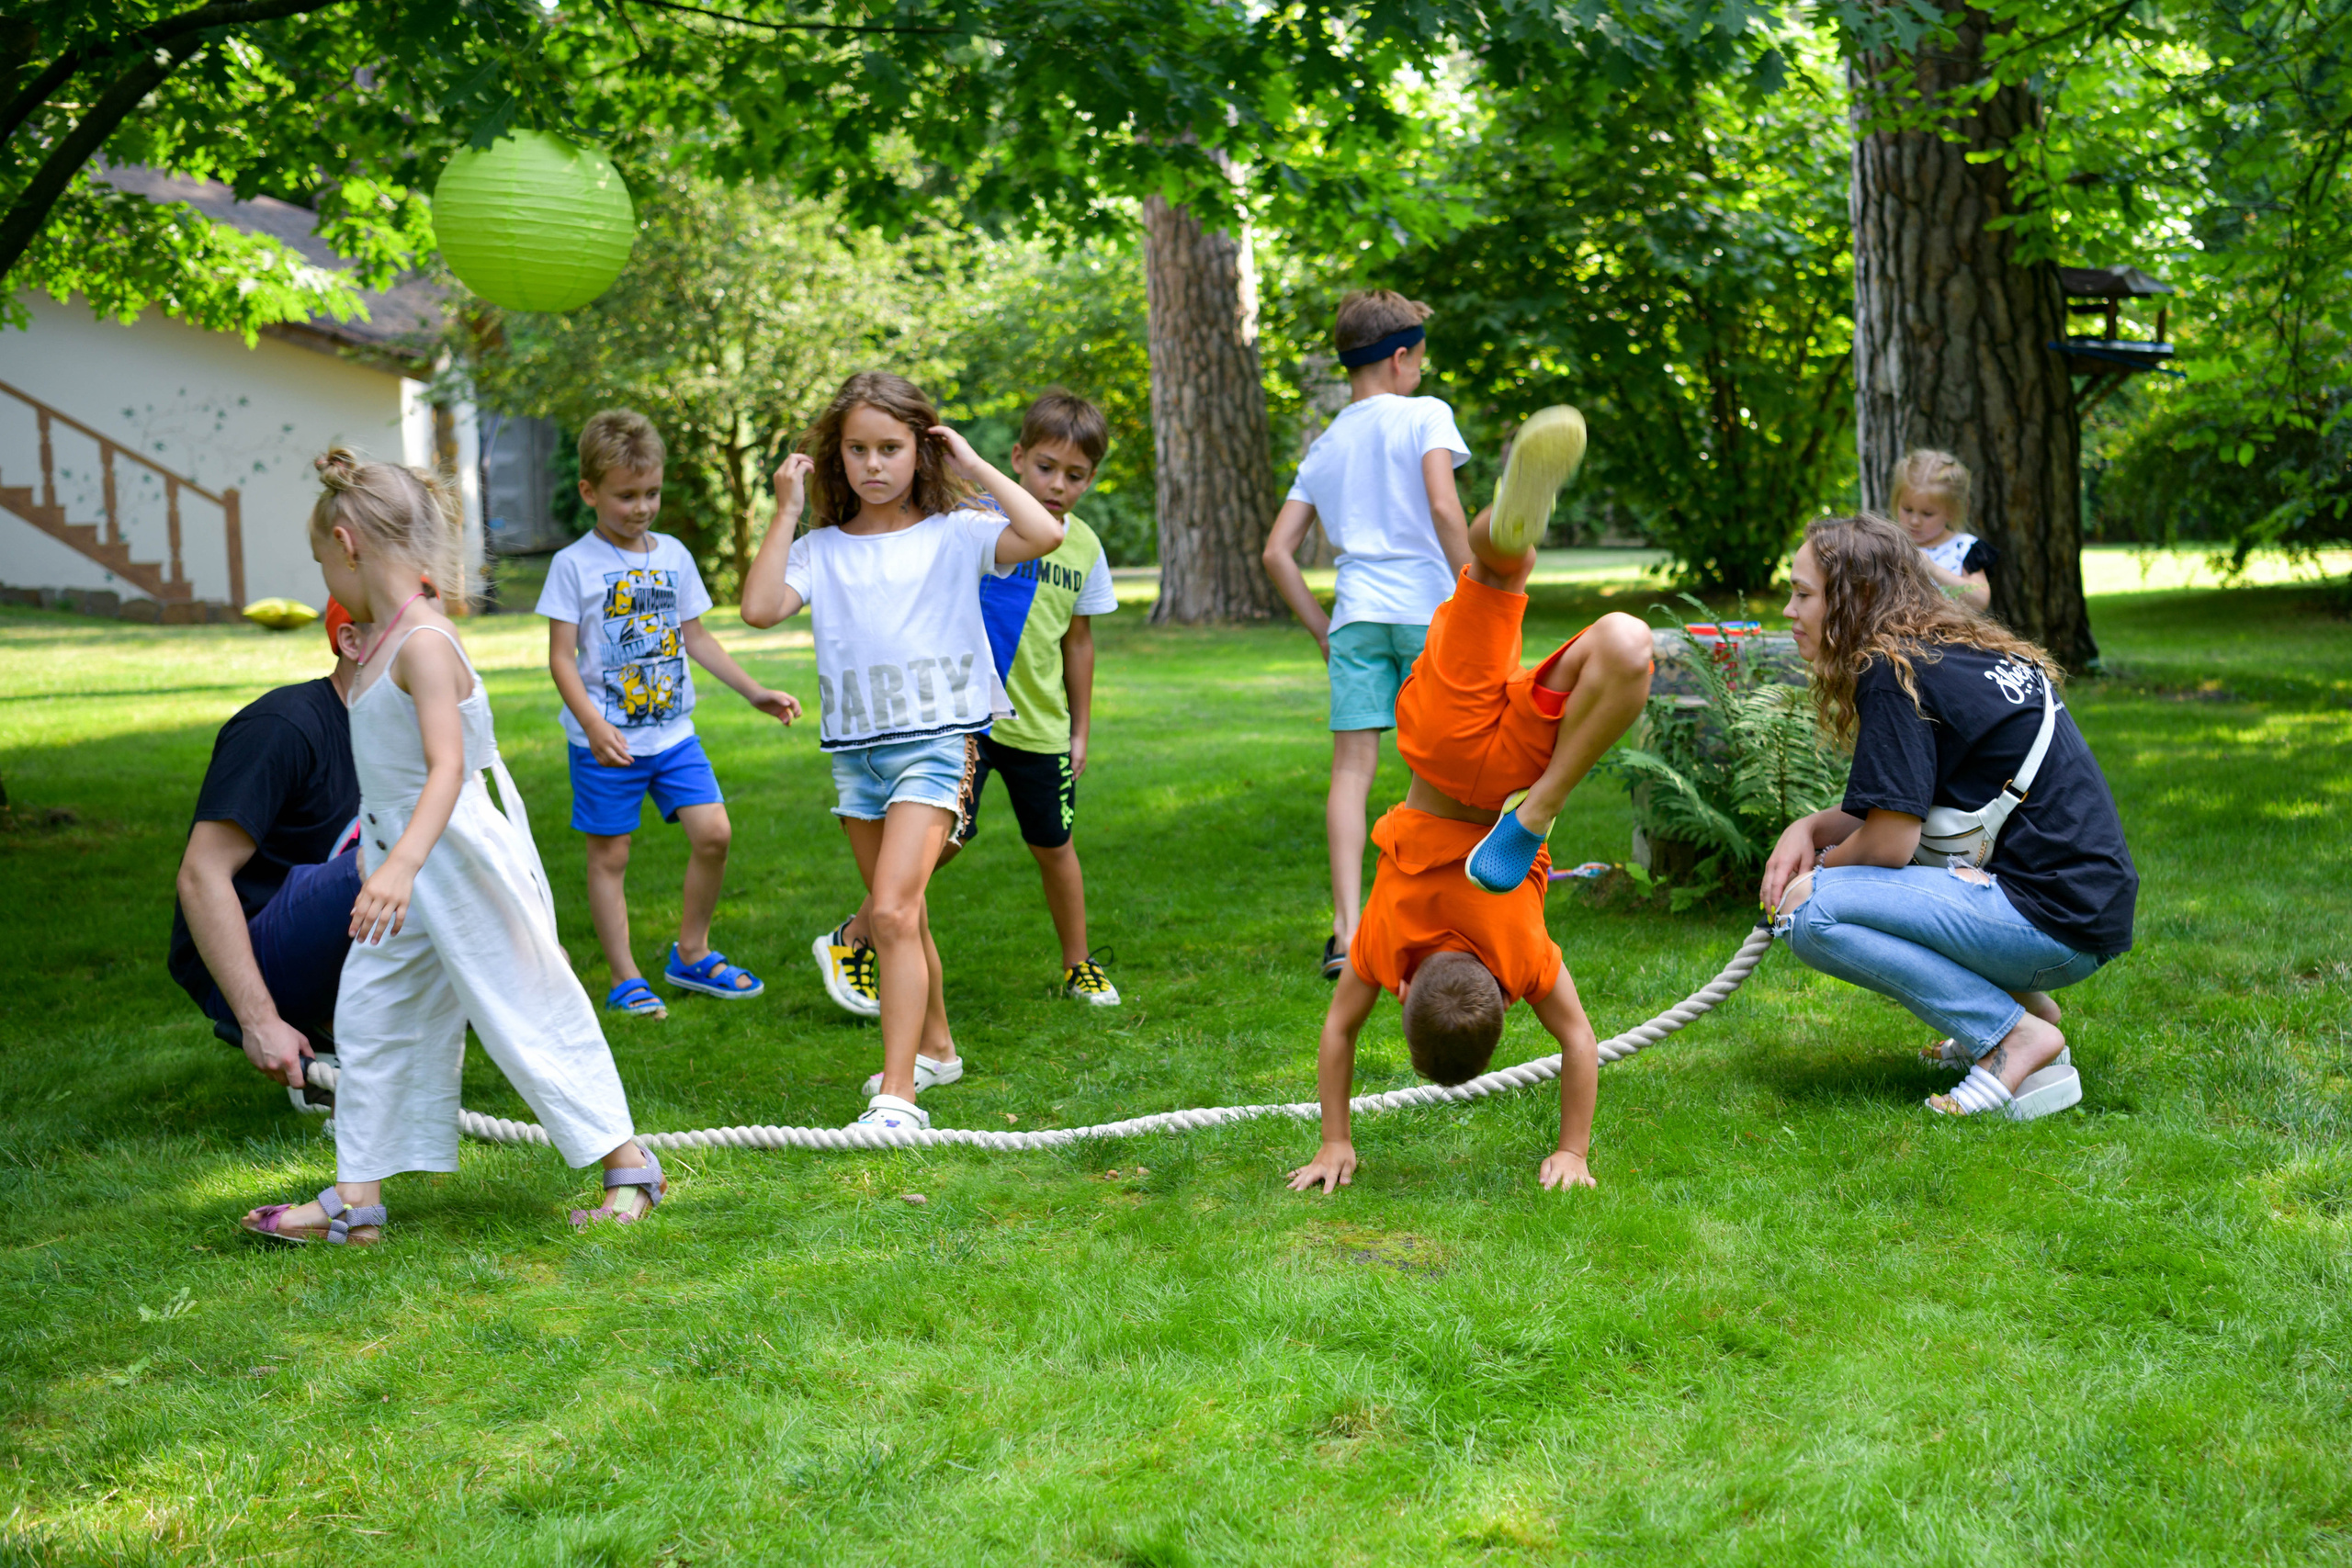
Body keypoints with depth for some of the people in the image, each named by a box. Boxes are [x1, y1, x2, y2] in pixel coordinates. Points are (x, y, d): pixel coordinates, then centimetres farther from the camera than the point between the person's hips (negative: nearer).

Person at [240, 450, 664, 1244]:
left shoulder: (424, 643, -21)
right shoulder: (384, 639, 8)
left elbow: (447, 768, -31)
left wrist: (402, 865, -41)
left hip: (453, 861, -10)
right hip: (402, 860, 10)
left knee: (525, 1015, -1)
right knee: (370, 1016, 11)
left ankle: (629, 1165, 12)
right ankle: (357, 1197, 19)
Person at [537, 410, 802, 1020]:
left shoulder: (673, 555, 8)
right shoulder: (574, 564, -7)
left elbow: (697, 638, 16)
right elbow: (561, 657, -9)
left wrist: (754, 692, 10)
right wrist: (593, 724, -23)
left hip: (673, 731, 4)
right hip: (607, 742, -4)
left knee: (714, 833, -5)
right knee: (609, 855, 3)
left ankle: (691, 953, 13)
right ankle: (626, 979, 13)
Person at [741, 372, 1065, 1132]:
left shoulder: (954, 534, -1)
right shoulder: (821, 549, 6)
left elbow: (1045, 535, -16)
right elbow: (759, 607, -10)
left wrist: (978, 470, -8)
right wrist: (786, 513, -5)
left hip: (936, 741, -5)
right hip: (855, 749, 5)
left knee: (892, 912, -18)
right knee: (900, 917, 18)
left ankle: (897, 1092, -18)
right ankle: (934, 1046, 38)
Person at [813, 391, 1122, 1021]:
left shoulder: (1084, 548, 5)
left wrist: (1080, 728, 18)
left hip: (1040, 726, 5)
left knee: (1054, 846, 13)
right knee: (943, 837, -13)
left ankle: (1079, 965, 30)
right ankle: (852, 943, 4)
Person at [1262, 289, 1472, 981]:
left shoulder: (1323, 447, 15)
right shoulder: (1425, 415, 0)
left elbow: (1277, 552, 11)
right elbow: (1443, 507, -15)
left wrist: (1320, 628, 15)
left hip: (1356, 613, 3)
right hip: (1429, 608, -3)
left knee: (1352, 768, -1)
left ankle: (1347, 932, -10)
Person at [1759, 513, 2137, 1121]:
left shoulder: (1891, 672, -13)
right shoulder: (1968, 651, 15)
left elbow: (1890, 840, -15)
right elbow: (1901, 806, 24)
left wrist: (1821, 865, 6)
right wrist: (1808, 828, 8)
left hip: (2052, 922, -10)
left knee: (1810, 911, -15)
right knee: (1843, 863, 21)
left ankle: (2015, 1037, -12)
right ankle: (2020, 1003, 14)